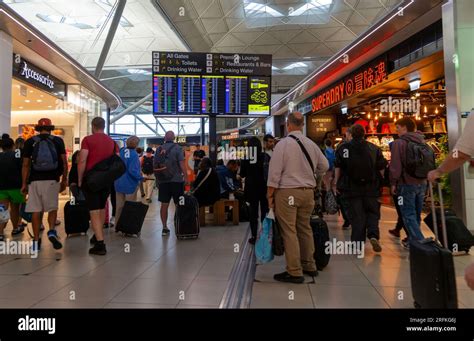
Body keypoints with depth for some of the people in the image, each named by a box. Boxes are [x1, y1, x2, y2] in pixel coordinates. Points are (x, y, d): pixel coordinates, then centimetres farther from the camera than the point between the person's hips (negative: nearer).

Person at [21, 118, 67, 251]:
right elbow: (64, 162, 2)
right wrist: (64, 180, 11)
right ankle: (52, 231, -12)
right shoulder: (58, 141, 5)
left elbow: (25, 165, 5)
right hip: (52, 179, 0)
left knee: (36, 211, 6)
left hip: (35, 180, 1)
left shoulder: (30, 142, 5)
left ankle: (36, 241, 9)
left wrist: (24, 183, 11)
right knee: (52, 208, 11)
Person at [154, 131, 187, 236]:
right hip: (176, 180, -3)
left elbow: (155, 165, 10)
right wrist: (186, 177, -7)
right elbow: (181, 163, -12)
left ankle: (164, 228, 10)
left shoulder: (159, 149, 7)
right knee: (179, 205, 5)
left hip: (162, 181, 4)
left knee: (164, 205, 7)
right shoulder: (177, 148, -5)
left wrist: (157, 178, 19)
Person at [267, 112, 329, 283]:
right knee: (305, 228, 17)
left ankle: (294, 272, 4)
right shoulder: (312, 144, 5)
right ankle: (309, 266, 29)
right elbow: (324, 166, 15)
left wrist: (270, 194, -4)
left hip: (287, 192, -6)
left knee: (289, 231, 0)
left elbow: (275, 172, -11)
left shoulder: (283, 144, -10)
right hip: (308, 191, 6)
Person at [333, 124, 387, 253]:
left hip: (352, 188, 0)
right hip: (371, 188, 1)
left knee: (357, 216, 6)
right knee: (373, 213, 15)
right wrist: (380, 182, 13)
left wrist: (336, 182, 5)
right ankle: (373, 235, -6)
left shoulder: (343, 148, -2)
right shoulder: (374, 148, 2)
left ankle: (358, 243, 7)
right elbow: (381, 168, 3)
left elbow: (338, 167, -2)